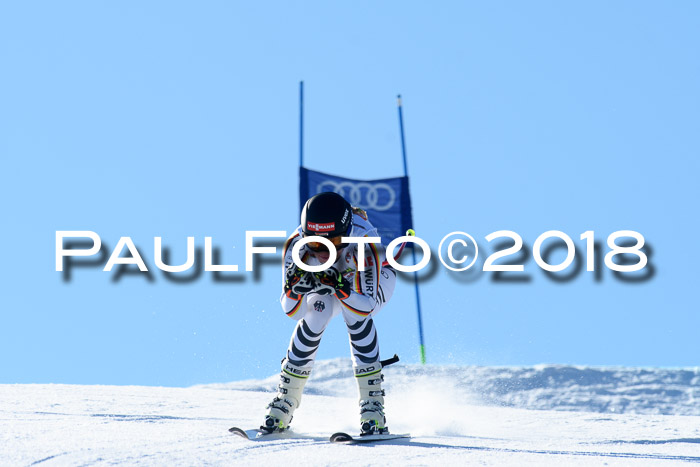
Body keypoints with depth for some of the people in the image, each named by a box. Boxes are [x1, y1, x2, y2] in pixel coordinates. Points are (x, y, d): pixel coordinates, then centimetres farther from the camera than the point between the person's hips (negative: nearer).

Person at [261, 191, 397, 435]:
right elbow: (292, 312, -30)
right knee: (315, 317, -27)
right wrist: (295, 288, -52)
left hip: (373, 280, -2)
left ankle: (372, 407, -26)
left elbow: (366, 306, -42)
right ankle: (284, 403, -11)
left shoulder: (365, 242, -42)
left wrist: (341, 288, -60)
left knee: (355, 314, -33)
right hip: (329, 275, 2)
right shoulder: (296, 244, -33)